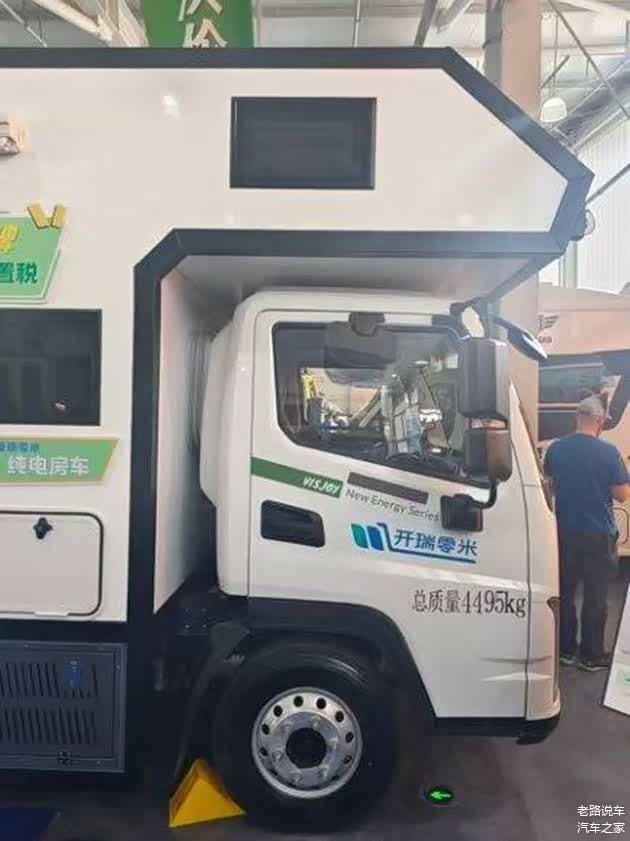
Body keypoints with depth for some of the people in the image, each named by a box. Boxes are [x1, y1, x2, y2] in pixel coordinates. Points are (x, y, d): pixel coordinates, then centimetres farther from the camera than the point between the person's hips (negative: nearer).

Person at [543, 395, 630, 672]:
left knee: (564, 592, 15)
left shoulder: (555, 448, -4)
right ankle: (591, 656, 18)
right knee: (596, 597, 9)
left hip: (564, 532, 4)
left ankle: (565, 649, 25)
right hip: (599, 535, -3)